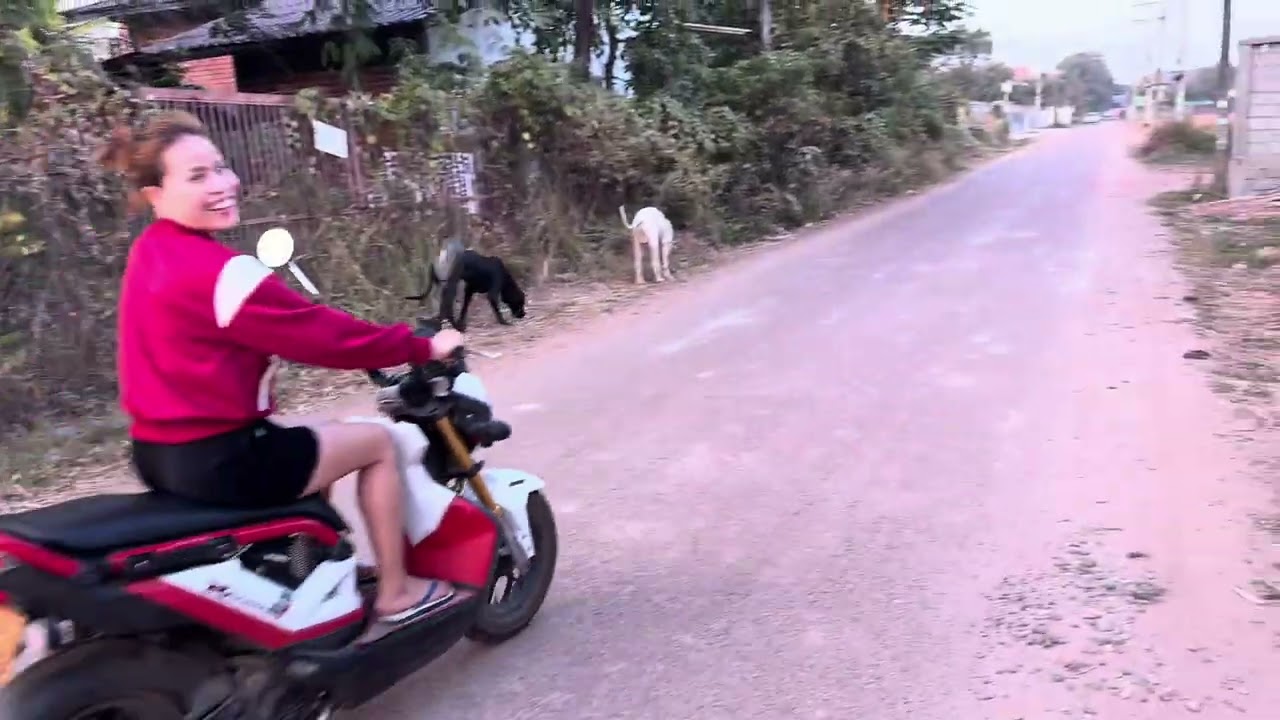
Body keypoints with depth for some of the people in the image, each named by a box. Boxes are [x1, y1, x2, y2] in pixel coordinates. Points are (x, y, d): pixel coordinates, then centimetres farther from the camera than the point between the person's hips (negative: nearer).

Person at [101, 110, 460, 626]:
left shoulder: (151, 251, 9)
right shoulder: (220, 271, -23)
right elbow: (321, 333, -19)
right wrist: (422, 347, -7)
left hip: (160, 450, 10)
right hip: (217, 460, -10)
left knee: (310, 449, 32)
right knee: (378, 442, 6)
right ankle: (395, 593, 16)